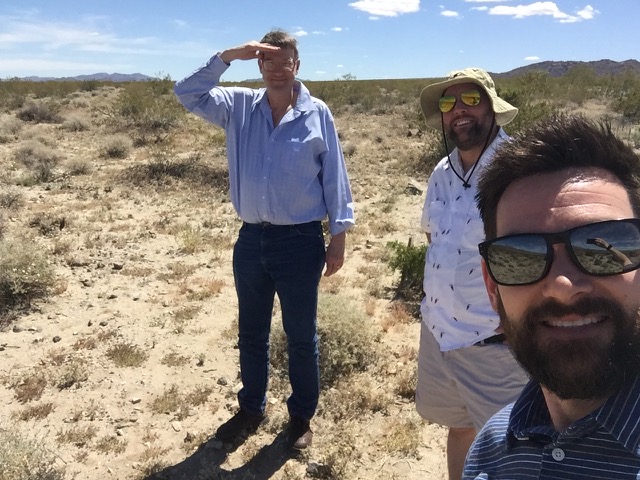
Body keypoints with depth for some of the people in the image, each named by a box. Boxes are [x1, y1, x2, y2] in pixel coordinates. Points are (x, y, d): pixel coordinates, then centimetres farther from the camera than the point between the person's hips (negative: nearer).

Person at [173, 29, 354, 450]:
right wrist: (228, 56, -12)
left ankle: (302, 416, 31)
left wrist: (339, 235, -4)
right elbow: (189, 94, -3)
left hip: (300, 241, -3)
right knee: (251, 332, 18)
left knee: (301, 336, 10)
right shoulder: (240, 106, 4)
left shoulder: (317, 114, -5)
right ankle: (252, 409, 38)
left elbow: (335, 177, -3)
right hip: (252, 239, 4)